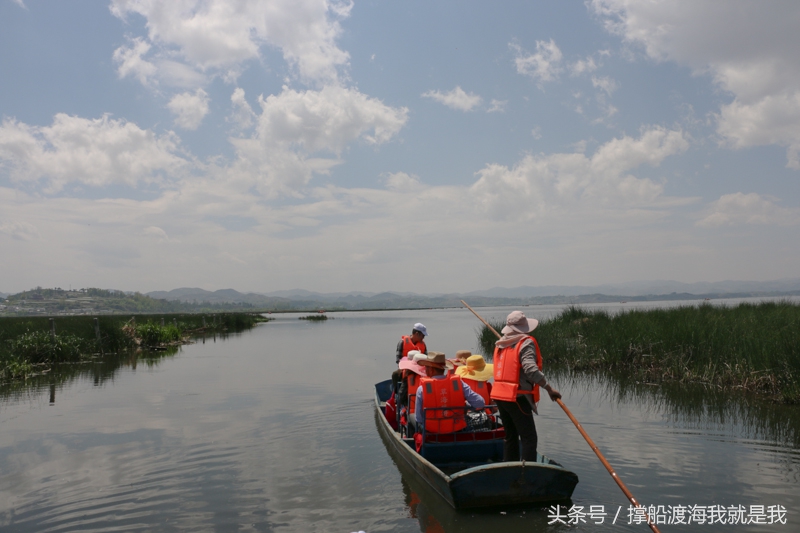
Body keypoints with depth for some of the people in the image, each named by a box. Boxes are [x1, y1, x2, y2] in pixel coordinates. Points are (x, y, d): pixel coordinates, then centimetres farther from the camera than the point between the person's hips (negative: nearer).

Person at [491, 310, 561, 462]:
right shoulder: (526, 343, -10)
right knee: (529, 438, -4)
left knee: (510, 436, 18)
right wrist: (549, 389, -18)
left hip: (499, 395, 8)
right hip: (517, 398, -8)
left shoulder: (500, 344, 13)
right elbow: (531, 370, -23)